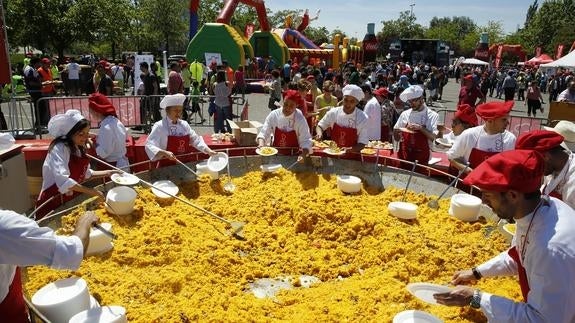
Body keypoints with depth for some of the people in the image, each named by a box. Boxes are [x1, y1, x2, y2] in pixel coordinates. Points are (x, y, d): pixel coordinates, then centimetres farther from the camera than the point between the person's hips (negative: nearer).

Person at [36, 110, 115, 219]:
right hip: (52, 204, -7)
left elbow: (85, 173, 18)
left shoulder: (78, 149, 4)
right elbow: (63, 181, -33)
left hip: (71, 201, 7)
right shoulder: (59, 149, -20)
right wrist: (90, 191, -33)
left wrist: (106, 173, 10)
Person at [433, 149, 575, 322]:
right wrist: (476, 272, 6)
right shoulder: (540, 207, -11)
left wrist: (475, 298, -24)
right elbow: (517, 256, 8)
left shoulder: (552, 248, -36)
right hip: (544, 308, 6)